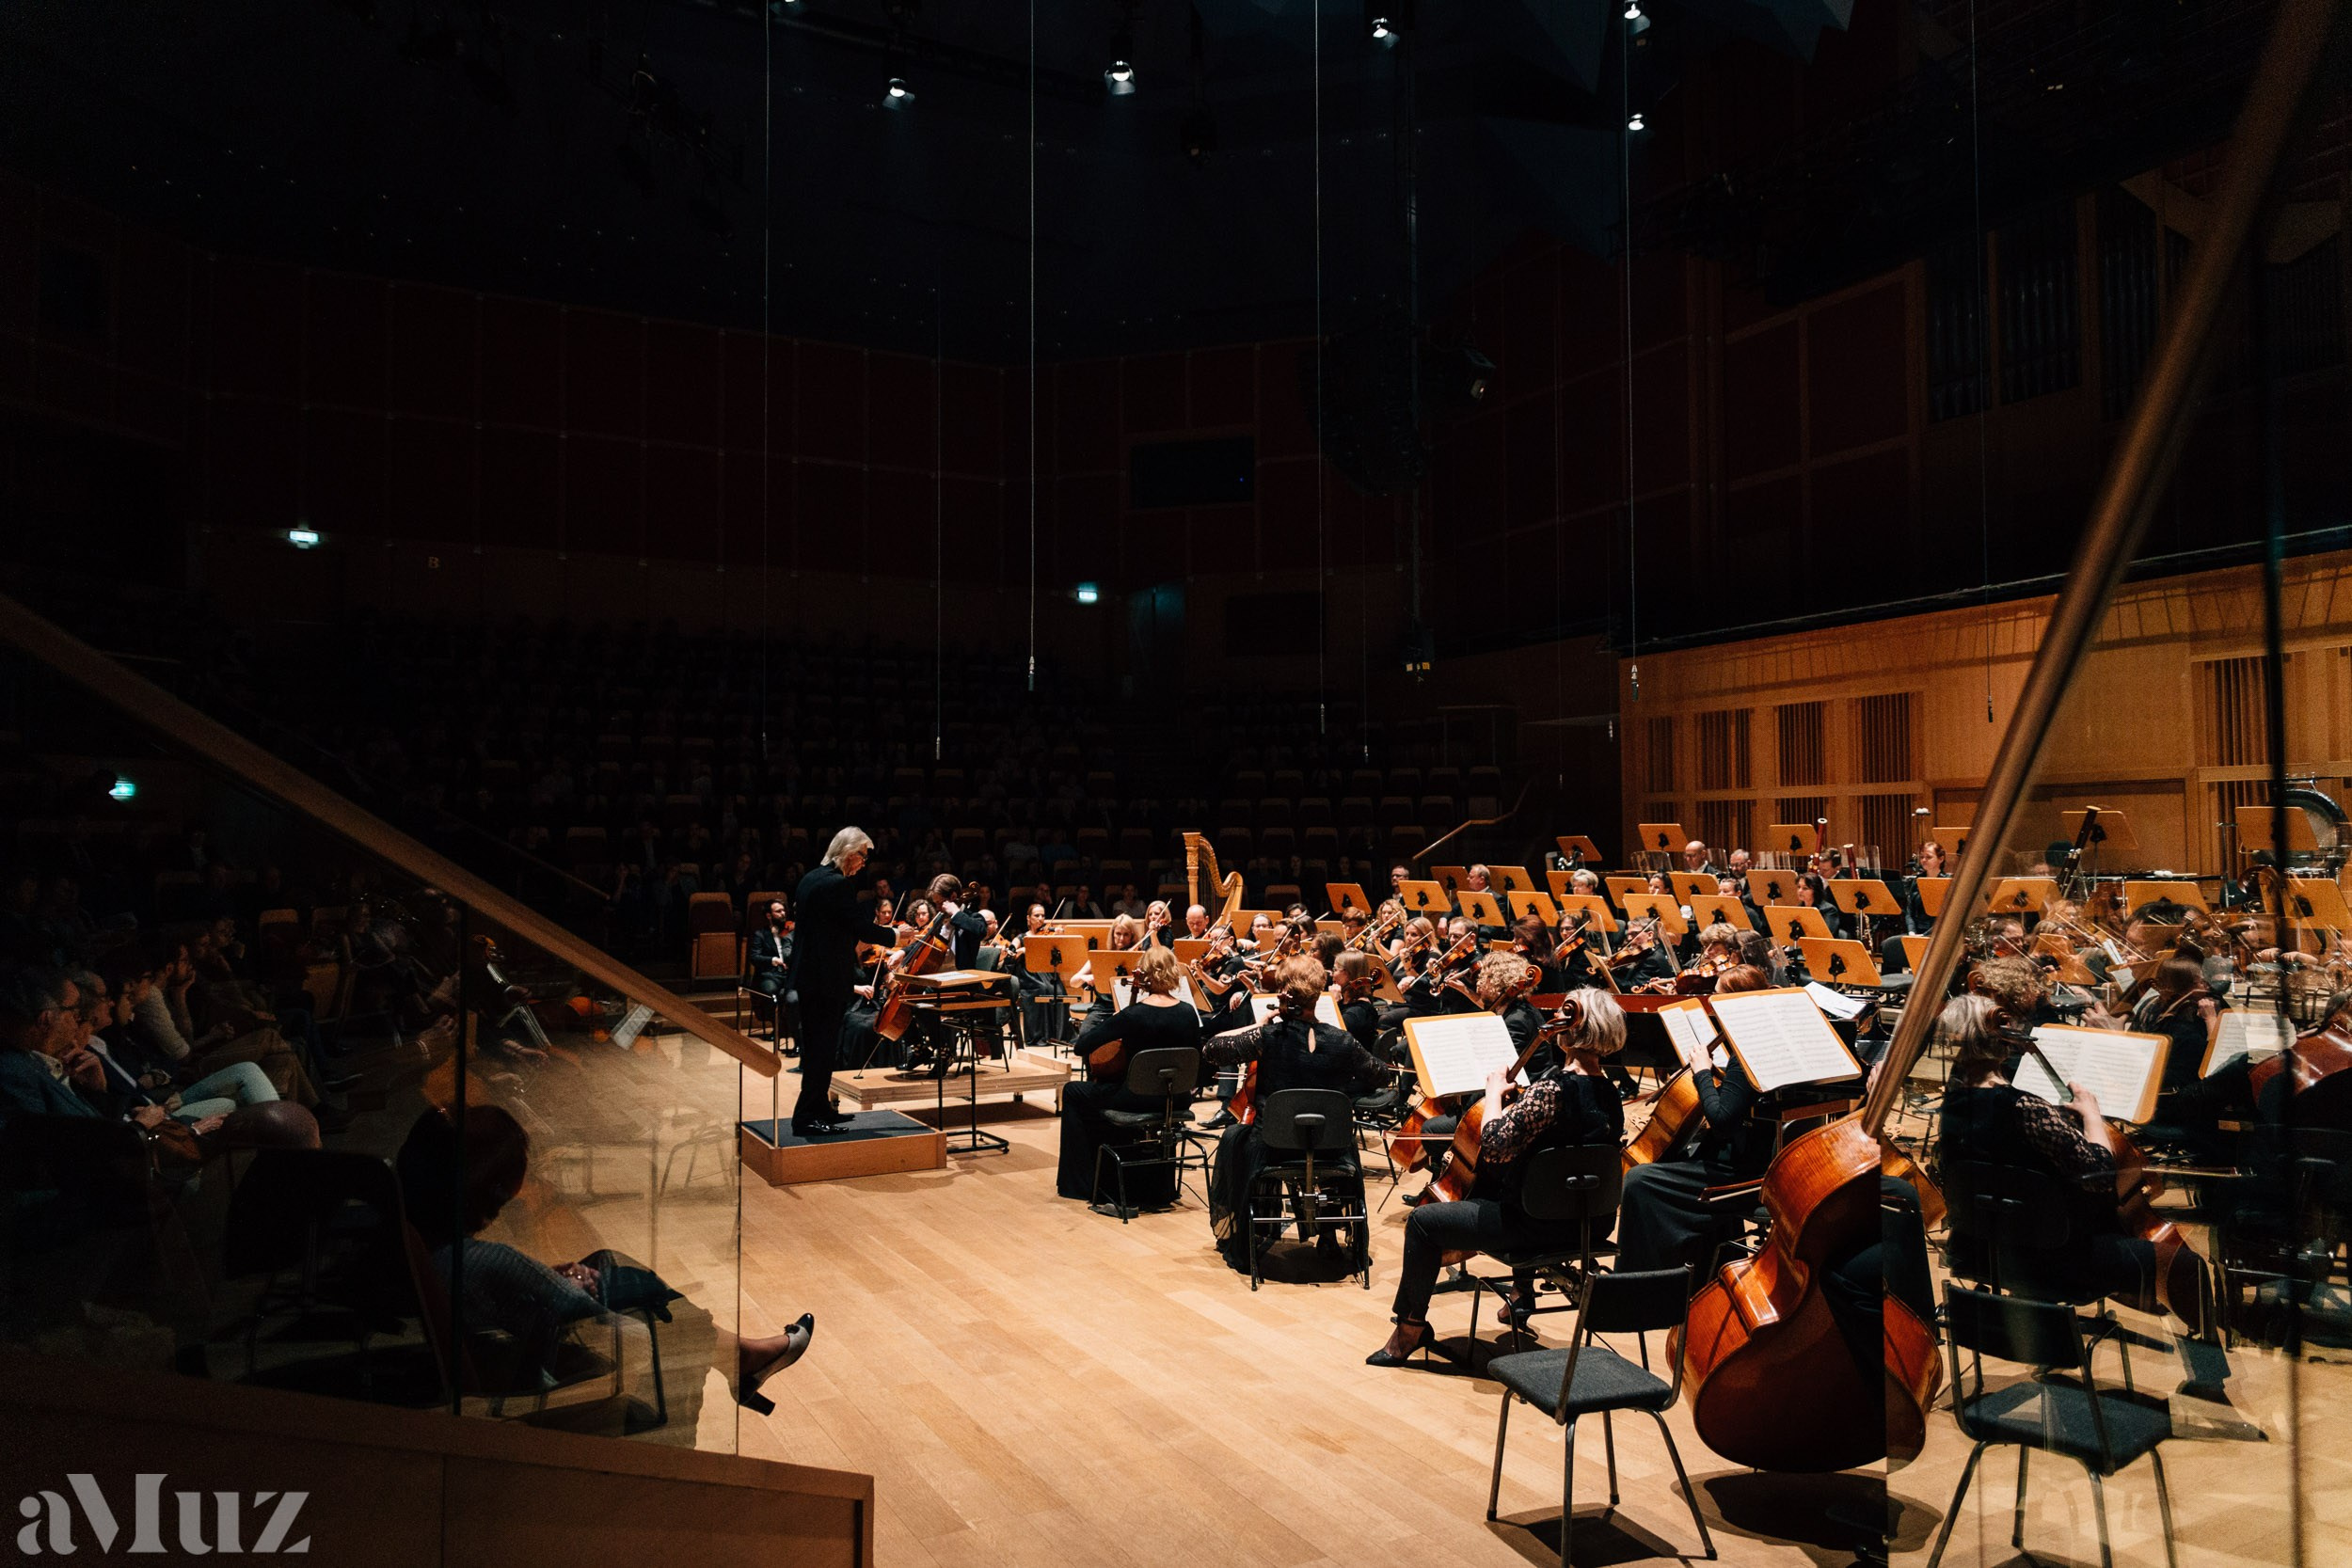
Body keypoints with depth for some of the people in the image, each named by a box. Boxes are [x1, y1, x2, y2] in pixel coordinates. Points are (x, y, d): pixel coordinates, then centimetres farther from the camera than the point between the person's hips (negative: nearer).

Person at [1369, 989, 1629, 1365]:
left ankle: (1411, 1327, 14)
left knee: (1423, 1221, 2)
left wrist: (1494, 1092, -16)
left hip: (1537, 1224, -9)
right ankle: (1523, 1291, 47)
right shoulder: (1610, 1095, -1)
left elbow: (1494, 1147, -29)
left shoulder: (1552, 1089, -26)